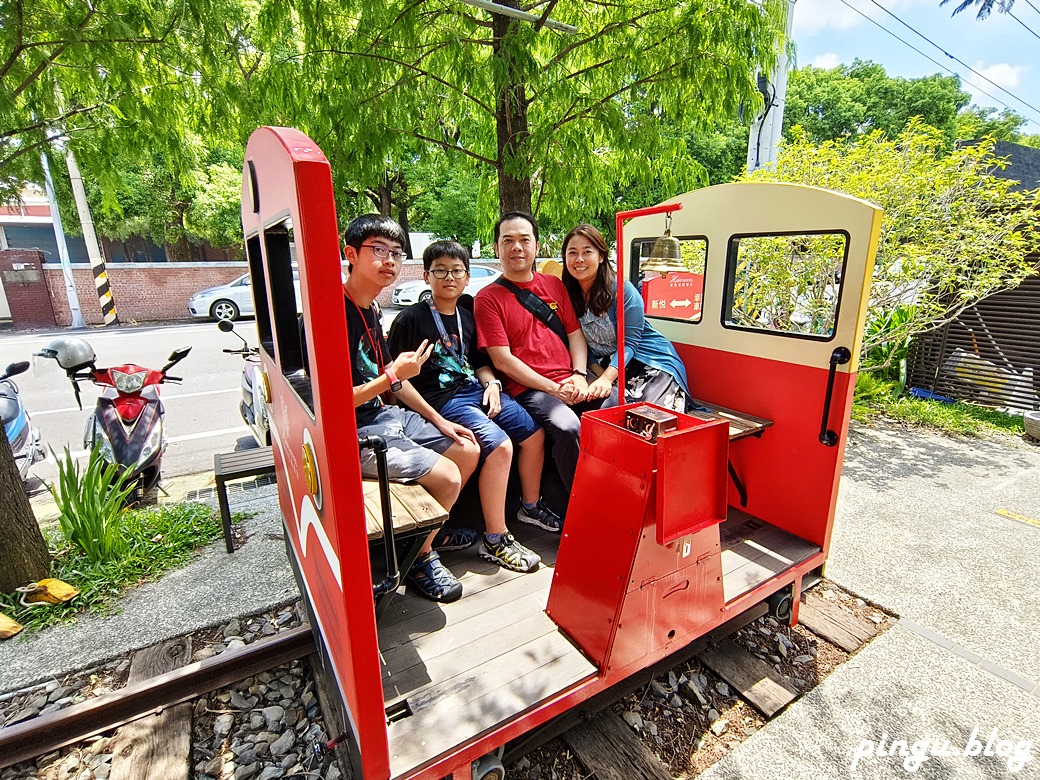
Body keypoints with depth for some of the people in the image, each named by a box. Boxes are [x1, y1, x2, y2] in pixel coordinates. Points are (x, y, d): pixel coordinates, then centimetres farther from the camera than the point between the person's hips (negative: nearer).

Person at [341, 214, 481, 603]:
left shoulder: (370, 310, 10)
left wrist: (437, 419, 13)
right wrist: (392, 376, -22)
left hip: (383, 416, 10)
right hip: (352, 432, -9)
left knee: (469, 451, 9)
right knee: (447, 476, -18)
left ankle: (434, 528, 27)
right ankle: (419, 558, 8)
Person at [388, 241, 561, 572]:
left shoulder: (467, 318, 14)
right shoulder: (411, 319, -7)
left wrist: (491, 384, 2)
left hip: (475, 388, 8)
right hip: (441, 399, -8)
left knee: (534, 434, 3)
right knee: (499, 445, -26)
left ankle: (531, 506, 26)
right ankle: (495, 541, -14)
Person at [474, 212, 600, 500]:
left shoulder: (554, 285, 19)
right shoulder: (488, 298, 3)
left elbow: (575, 333, 16)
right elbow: (502, 360, -5)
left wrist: (579, 375, -4)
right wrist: (553, 388, -10)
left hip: (571, 382, 5)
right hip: (528, 389, -5)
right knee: (568, 428, -32)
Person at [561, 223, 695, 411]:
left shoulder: (622, 289, -13)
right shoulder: (568, 295, 0)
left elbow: (629, 342, -16)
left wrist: (606, 378, -30)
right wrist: (600, 376, -14)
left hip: (652, 363, -3)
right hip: (608, 366, 3)